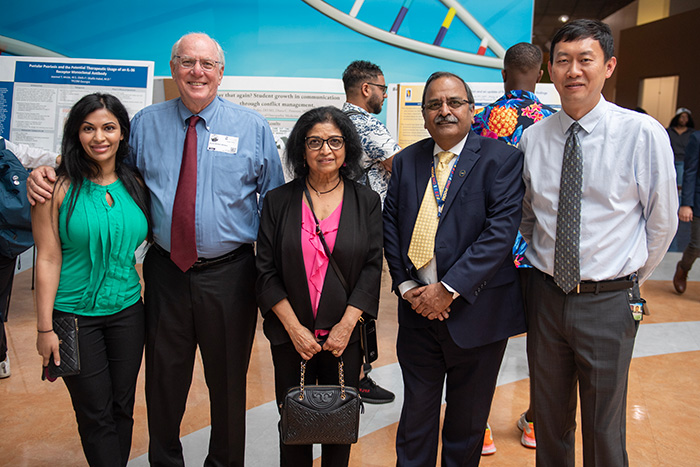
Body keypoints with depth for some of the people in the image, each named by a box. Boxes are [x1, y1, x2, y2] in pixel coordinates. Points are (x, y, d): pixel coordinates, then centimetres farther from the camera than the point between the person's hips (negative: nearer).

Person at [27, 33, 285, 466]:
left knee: (228, 380, 14)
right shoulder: (146, 123, 5)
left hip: (229, 273, -1)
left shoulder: (253, 126, -1)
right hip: (166, 270, 2)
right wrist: (48, 176, -3)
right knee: (164, 379, 15)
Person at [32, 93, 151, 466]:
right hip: (74, 315, -3)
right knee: (95, 413, 6)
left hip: (127, 311, 4)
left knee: (123, 406, 15)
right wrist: (45, 328, -9)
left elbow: (152, 237, 10)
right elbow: (48, 259, -9)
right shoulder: (59, 188, -8)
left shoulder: (136, 183, 3)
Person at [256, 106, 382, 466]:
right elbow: (266, 270, -2)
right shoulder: (278, 201, 1)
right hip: (291, 333, 0)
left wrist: (346, 325, -10)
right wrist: (294, 328, -8)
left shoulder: (366, 201, 2)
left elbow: (372, 266, -2)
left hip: (345, 335, 0)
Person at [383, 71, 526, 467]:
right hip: (418, 309, 3)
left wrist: (449, 289, -19)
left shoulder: (502, 159, -7)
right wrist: (406, 285, -6)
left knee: (468, 419, 16)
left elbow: (501, 231, -16)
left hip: (477, 312, -3)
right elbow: (391, 226, 6)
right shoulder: (407, 161, 7)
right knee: (416, 412, 16)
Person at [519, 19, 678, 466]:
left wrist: (631, 278, 6)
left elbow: (662, 222, 0)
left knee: (604, 430, 12)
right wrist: (541, 261, 10)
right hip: (545, 293, 3)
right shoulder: (533, 138, -1)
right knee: (550, 420, 19)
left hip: (608, 300, -3)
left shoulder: (643, 134, -9)